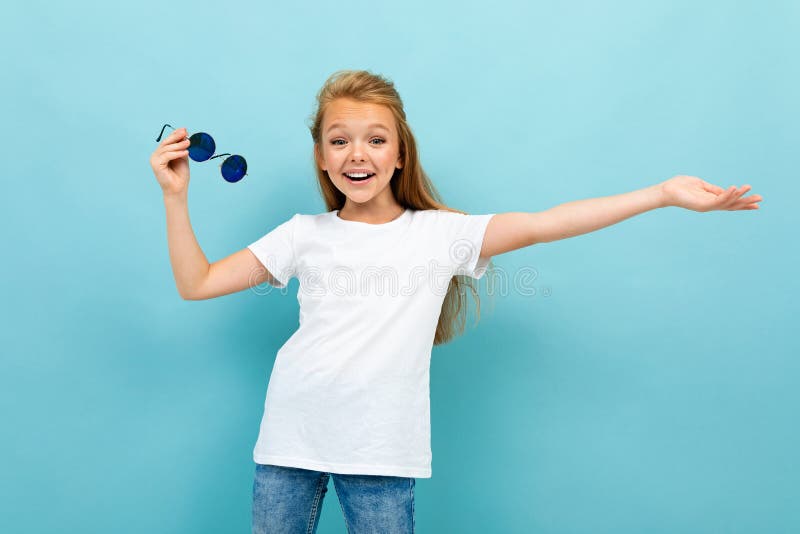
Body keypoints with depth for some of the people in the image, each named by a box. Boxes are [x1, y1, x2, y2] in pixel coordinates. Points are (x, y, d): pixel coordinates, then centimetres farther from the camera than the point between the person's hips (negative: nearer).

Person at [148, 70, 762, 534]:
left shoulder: (439, 233, 0)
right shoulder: (304, 235, 5)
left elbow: (539, 225, -7)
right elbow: (198, 282, 6)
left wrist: (668, 192, -12)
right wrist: (176, 196, -5)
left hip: (382, 452, -1)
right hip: (291, 441, 2)